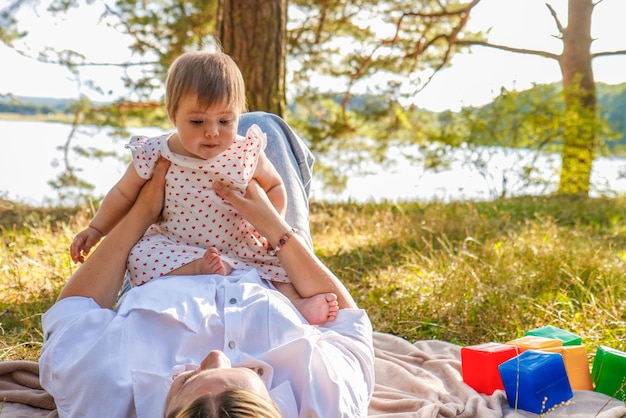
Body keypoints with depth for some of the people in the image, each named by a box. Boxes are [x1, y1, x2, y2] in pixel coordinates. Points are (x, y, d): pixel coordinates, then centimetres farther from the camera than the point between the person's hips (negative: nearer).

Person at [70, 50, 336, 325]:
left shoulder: (247, 153, -11)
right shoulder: (154, 156, -13)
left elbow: (274, 186, 8)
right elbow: (123, 194, 5)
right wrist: (96, 229, 7)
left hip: (239, 247, 1)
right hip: (174, 247, -1)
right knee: (142, 257, -29)